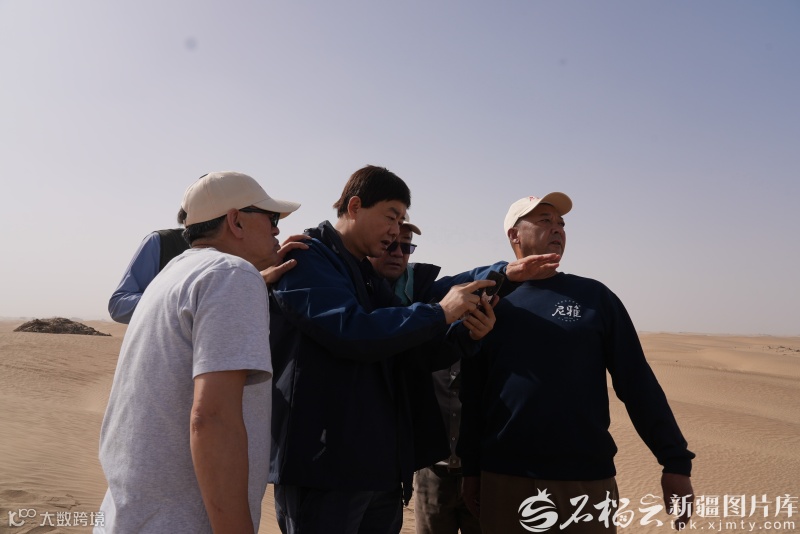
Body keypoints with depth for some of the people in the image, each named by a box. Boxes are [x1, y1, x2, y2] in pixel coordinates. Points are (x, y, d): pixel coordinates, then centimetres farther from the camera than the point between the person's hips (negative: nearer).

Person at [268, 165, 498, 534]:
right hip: (322, 465, -8)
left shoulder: (370, 276, 17)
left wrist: (464, 334, 2)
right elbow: (351, 331, -24)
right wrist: (440, 313, -15)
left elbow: (403, 350, 19)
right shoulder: (304, 258, -9)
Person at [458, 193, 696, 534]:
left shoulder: (594, 296, 4)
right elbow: (472, 393, 7)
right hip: (504, 480, 0)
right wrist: (470, 469, 7)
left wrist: (675, 462, -2)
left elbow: (637, 381, 2)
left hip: (587, 480, 0)